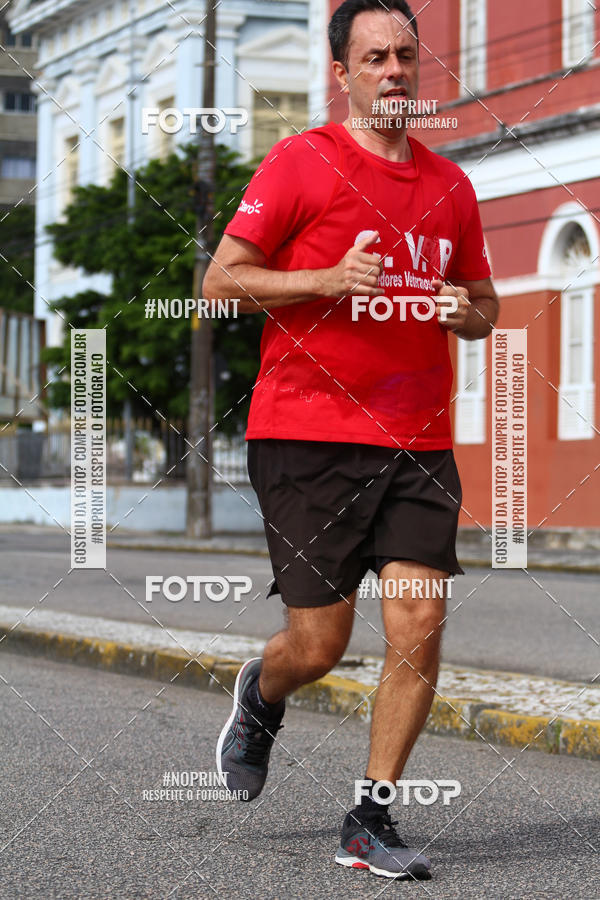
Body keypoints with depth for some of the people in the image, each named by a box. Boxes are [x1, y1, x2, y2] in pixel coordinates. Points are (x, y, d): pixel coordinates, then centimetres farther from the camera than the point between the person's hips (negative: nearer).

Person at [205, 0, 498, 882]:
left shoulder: (450, 183, 14)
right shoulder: (301, 161, -2)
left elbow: (484, 302, 24)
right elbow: (222, 279, -4)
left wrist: (467, 311, 0)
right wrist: (330, 279, -17)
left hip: (419, 444, 4)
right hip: (308, 436, -4)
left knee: (420, 626, -8)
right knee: (319, 645, -1)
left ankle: (371, 820, 5)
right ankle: (261, 695, 36)